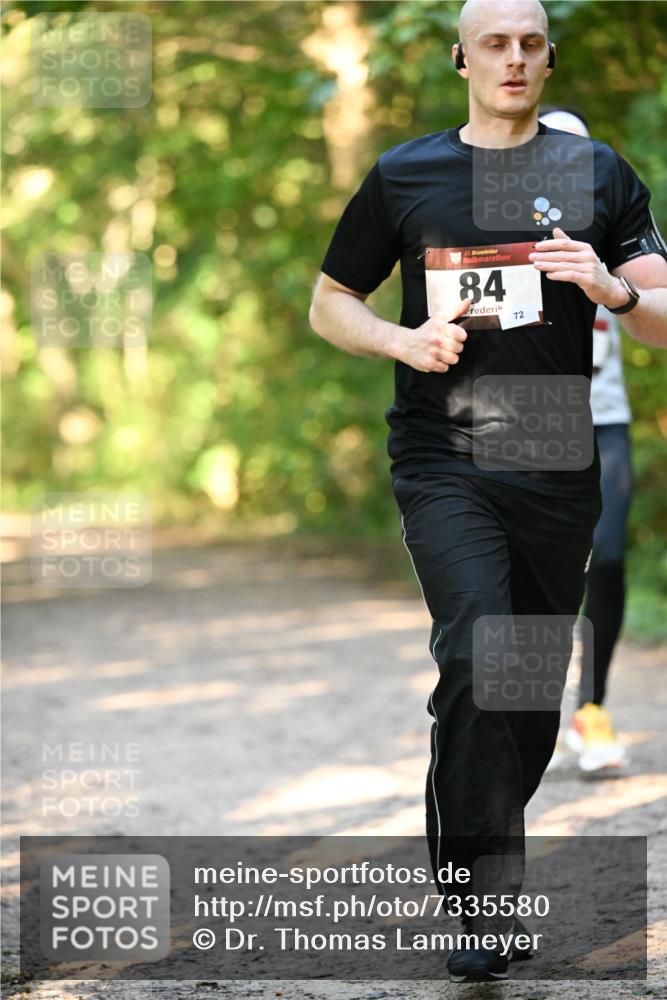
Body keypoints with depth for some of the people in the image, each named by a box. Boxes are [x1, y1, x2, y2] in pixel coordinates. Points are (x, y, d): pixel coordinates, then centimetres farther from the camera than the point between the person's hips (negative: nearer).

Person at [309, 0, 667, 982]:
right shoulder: (404, 177, 5)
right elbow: (329, 303, 14)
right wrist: (404, 340, -6)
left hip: (559, 469, 2)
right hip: (444, 464, -2)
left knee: (535, 692, 10)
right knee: (479, 658, -21)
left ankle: (476, 850, 33)